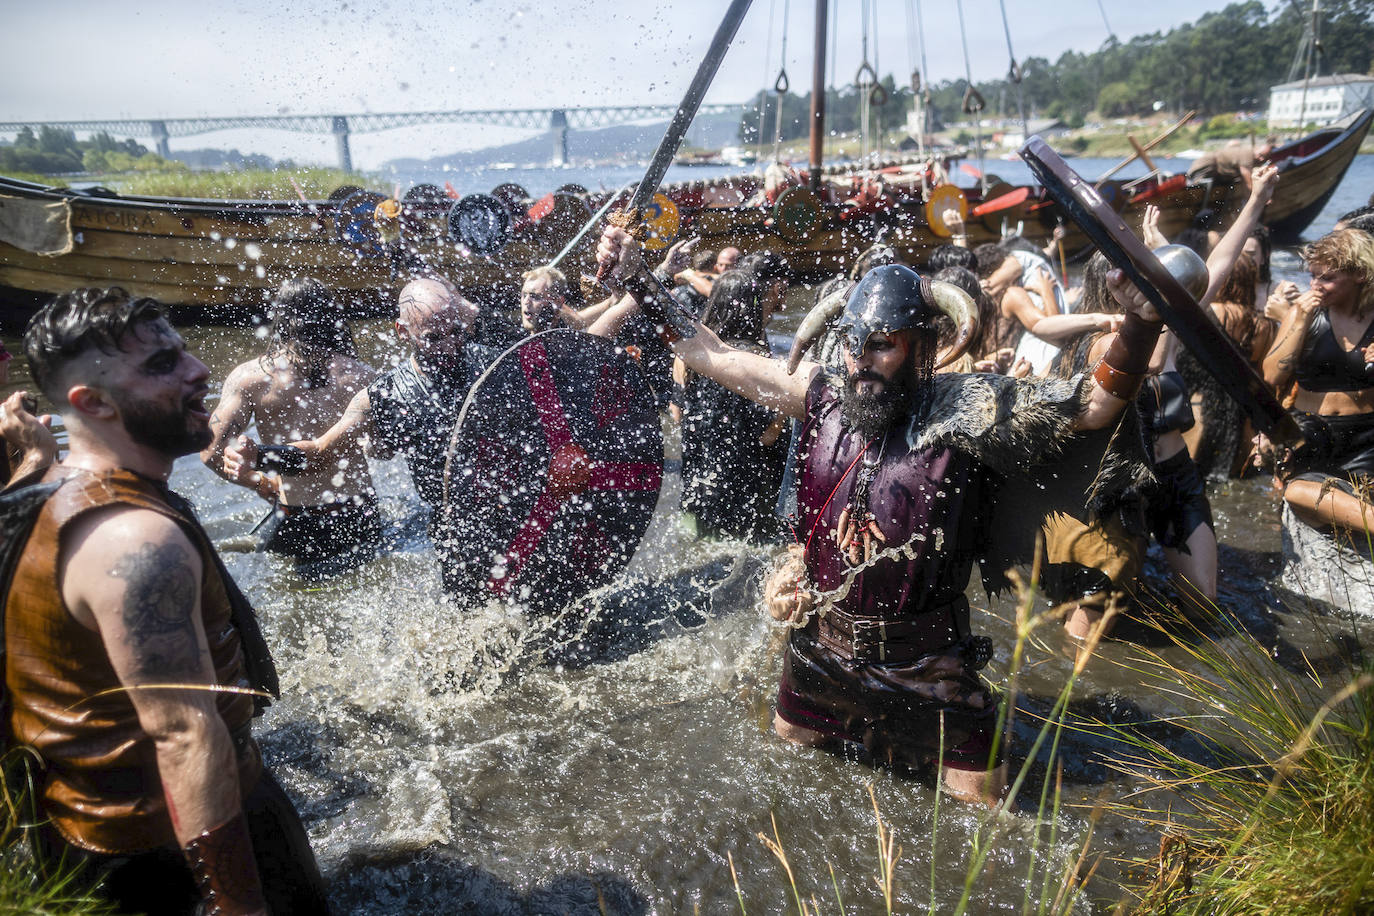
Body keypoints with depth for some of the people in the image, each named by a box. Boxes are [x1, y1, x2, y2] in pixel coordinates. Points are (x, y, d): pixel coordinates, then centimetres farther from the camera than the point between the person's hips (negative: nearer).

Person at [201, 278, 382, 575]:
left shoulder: (249, 377, -6)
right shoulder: (361, 375, -3)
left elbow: (212, 454, -8)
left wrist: (262, 484, 10)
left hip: (297, 525, -2)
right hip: (360, 520, 2)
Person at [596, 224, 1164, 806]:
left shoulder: (967, 410, -17)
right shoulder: (827, 398, -8)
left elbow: (1096, 404, -17)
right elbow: (711, 356, -3)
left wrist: (1140, 325, -34)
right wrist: (637, 280, -4)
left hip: (924, 667, -3)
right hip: (820, 647, 4)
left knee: (982, 804, 7)